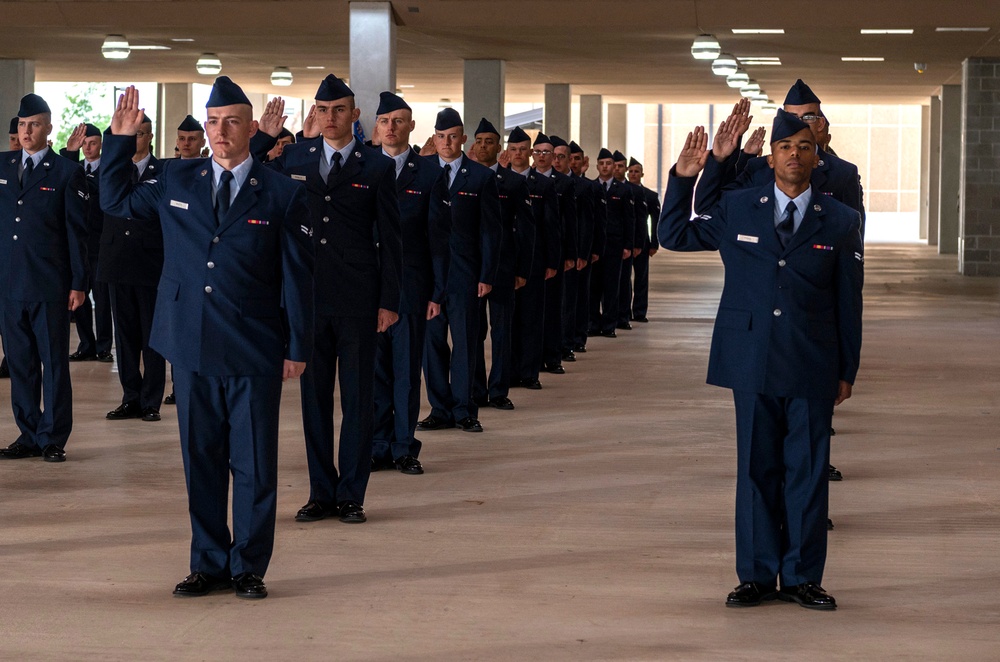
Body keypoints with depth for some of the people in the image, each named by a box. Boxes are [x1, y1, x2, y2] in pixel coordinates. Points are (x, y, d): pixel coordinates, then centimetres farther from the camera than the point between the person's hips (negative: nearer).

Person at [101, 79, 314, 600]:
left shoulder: (283, 195, -1)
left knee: (254, 464, 3)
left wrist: (298, 347, -3)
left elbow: (297, 277, -1)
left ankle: (249, 567, 14)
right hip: (192, 347, 3)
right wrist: (120, 141, 10)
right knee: (201, 460, 9)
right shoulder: (175, 181, 8)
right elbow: (116, 201, 21)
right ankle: (209, 564, 19)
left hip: (254, 353, -3)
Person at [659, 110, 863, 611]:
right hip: (752, 361, 1)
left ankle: (801, 577, 13)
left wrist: (848, 370, 6)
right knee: (757, 468, 6)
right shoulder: (736, 209, 5)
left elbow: (848, 302, 6)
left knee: (808, 470, 4)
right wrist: (683, 178, 2)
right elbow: (673, 236, 13)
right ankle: (757, 575, 14)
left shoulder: (840, 222, 3)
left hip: (812, 367, 0)